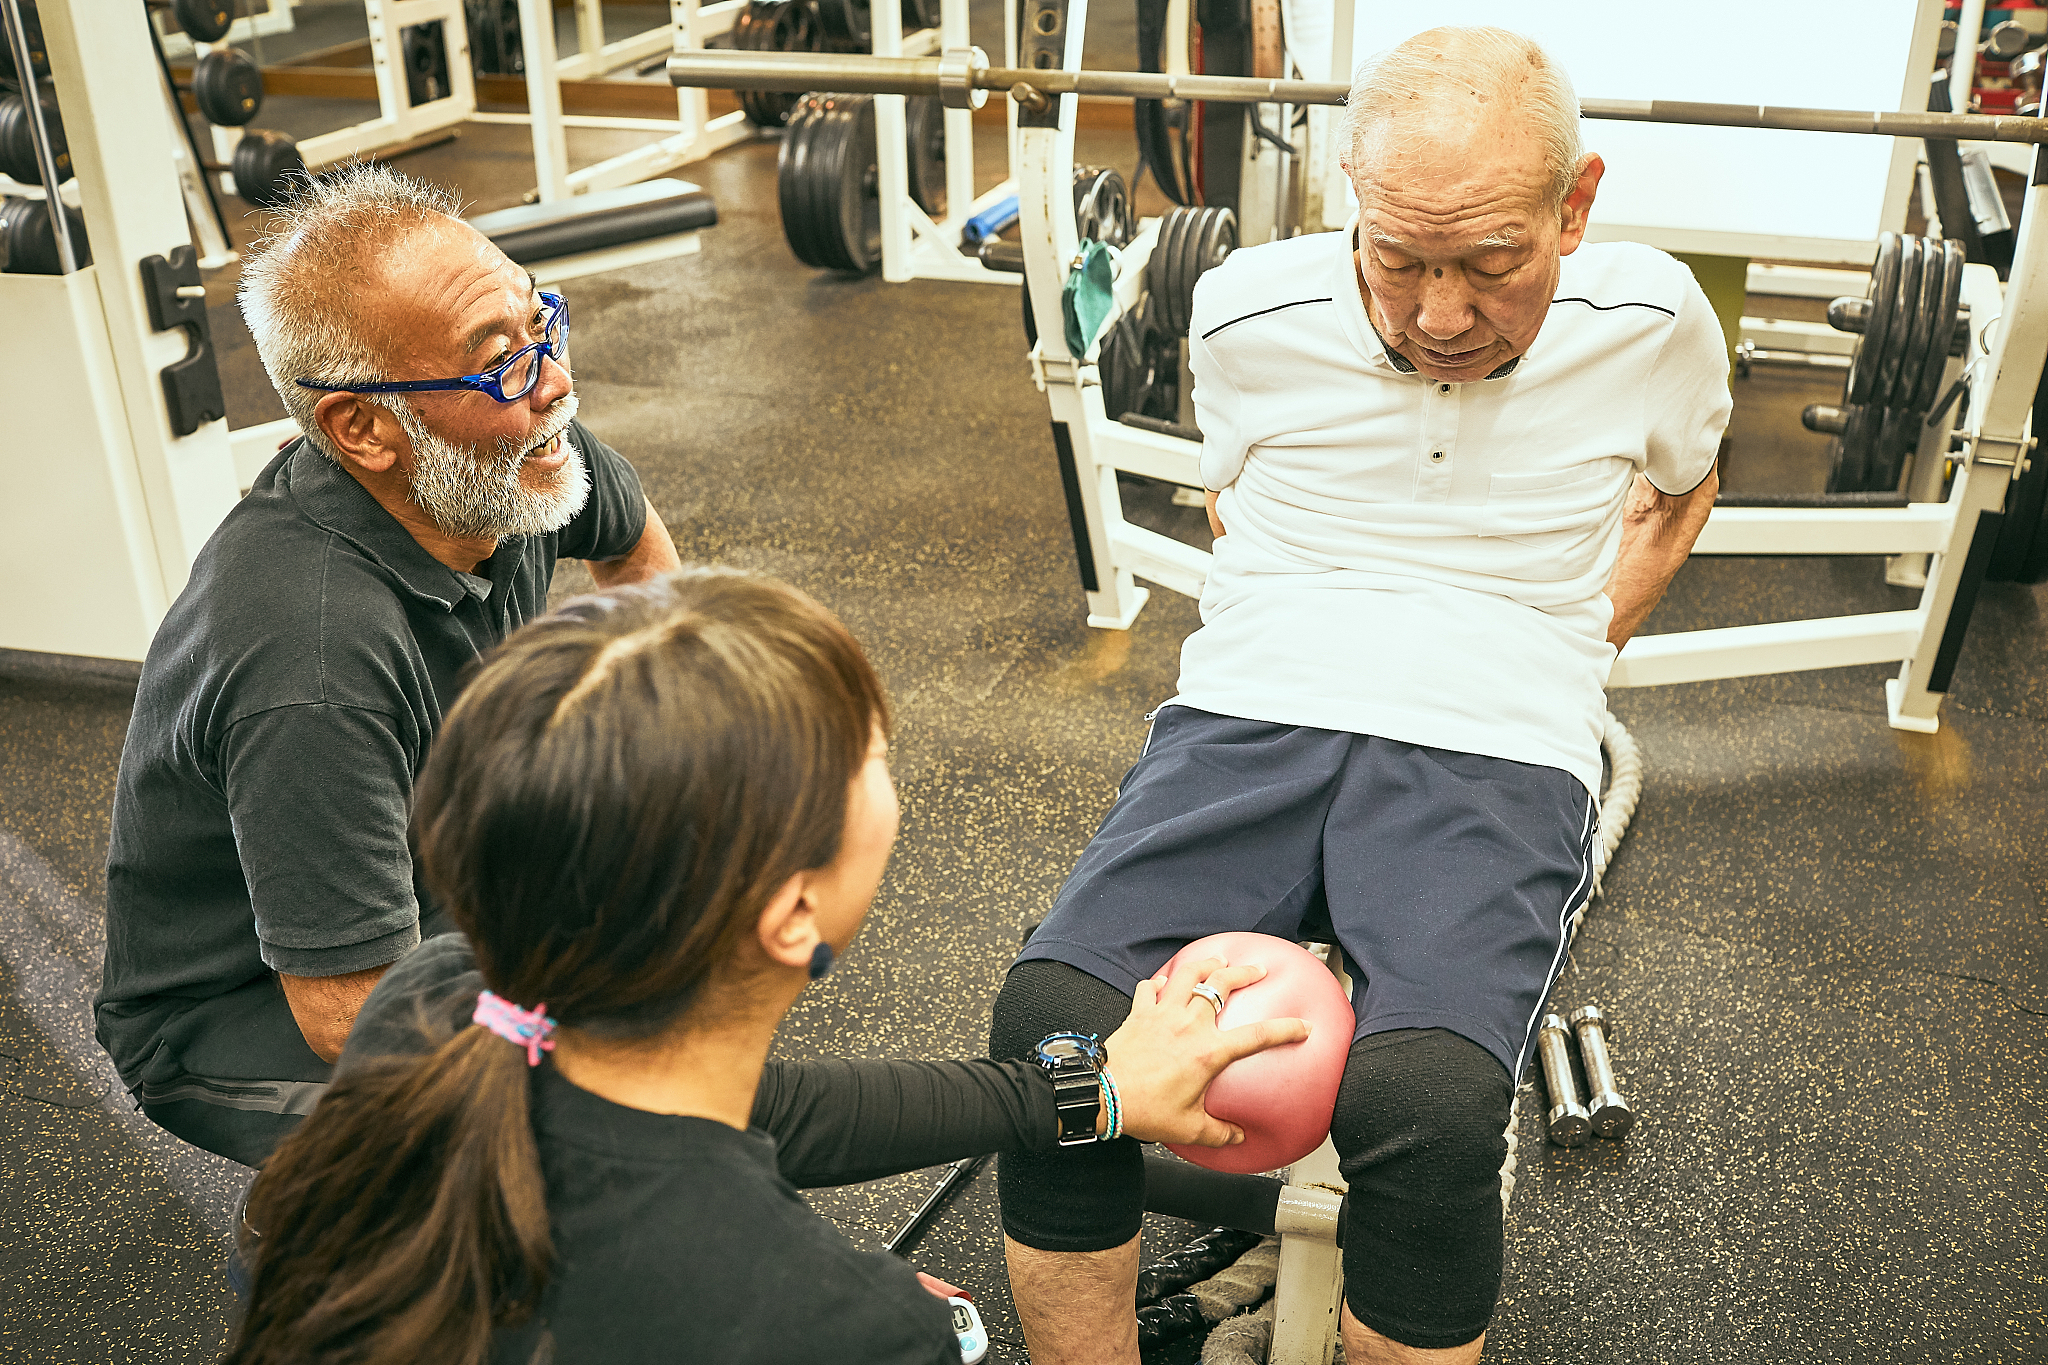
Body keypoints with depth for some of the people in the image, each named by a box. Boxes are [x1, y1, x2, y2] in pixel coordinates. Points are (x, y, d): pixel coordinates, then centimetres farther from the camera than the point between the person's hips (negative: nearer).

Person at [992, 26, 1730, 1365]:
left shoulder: (1650, 323, 2)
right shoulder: (1249, 314, 3)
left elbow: (1685, 487, 25)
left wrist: (1581, 641, 11)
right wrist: (1291, 641, 8)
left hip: (1496, 753, -1)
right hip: (1250, 714, 2)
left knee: (1428, 1101, -32)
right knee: (1051, 1023, -27)